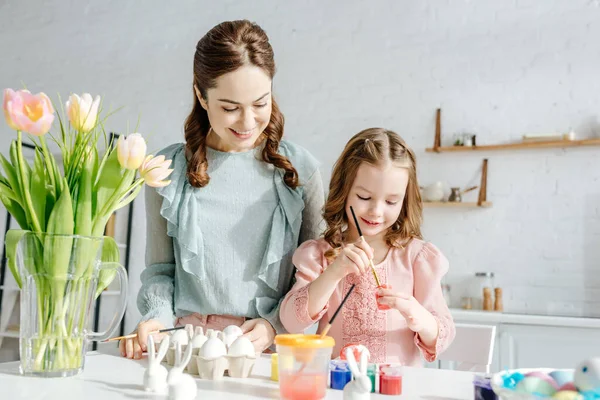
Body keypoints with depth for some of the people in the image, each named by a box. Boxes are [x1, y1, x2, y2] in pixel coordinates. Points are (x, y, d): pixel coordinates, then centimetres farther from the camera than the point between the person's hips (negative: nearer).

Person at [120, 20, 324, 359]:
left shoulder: (300, 169, 2)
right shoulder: (168, 170, 4)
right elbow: (160, 268, 11)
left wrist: (275, 324, -5)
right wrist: (158, 317, -6)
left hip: (273, 347, -1)